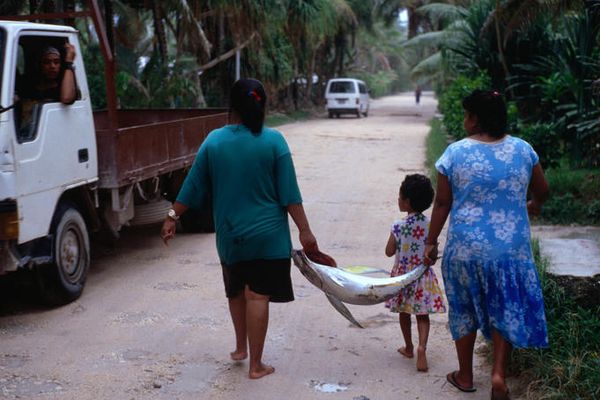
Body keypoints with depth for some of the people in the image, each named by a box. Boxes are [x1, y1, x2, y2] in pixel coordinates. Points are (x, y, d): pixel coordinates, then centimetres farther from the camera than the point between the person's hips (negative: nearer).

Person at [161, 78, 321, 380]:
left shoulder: (214, 141, -4)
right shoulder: (273, 141, -10)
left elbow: (192, 187, 0)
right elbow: (289, 193, -11)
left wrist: (173, 217, 11)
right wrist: (305, 231, -7)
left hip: (230, 235, 3)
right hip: (267, 235, -3)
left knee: (236, 292, 22)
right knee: (257, 296, 3)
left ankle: (240, 348, 36)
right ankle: (256, 365, 10)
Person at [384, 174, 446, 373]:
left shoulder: (398, 227, -16)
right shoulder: (430, 224, -8)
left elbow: (389, 252, -7)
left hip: (403, 275, -1)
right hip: (423, 275, 1)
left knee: (404, 312, 17)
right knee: (422, 315, 5)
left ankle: (409, 348, 30)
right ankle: (421, 347, -15)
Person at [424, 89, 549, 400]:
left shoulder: (456, 152, -9)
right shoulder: (522, 150, -2)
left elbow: (442, 203, -5)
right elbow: (542, 191, 10)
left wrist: (431, 241, 5)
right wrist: (533, 206, 33)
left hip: (466, 246, -1)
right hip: (511, 246, 1)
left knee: (464, 311, 15)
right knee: (505, 309, 17)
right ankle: (499, 373, 7)